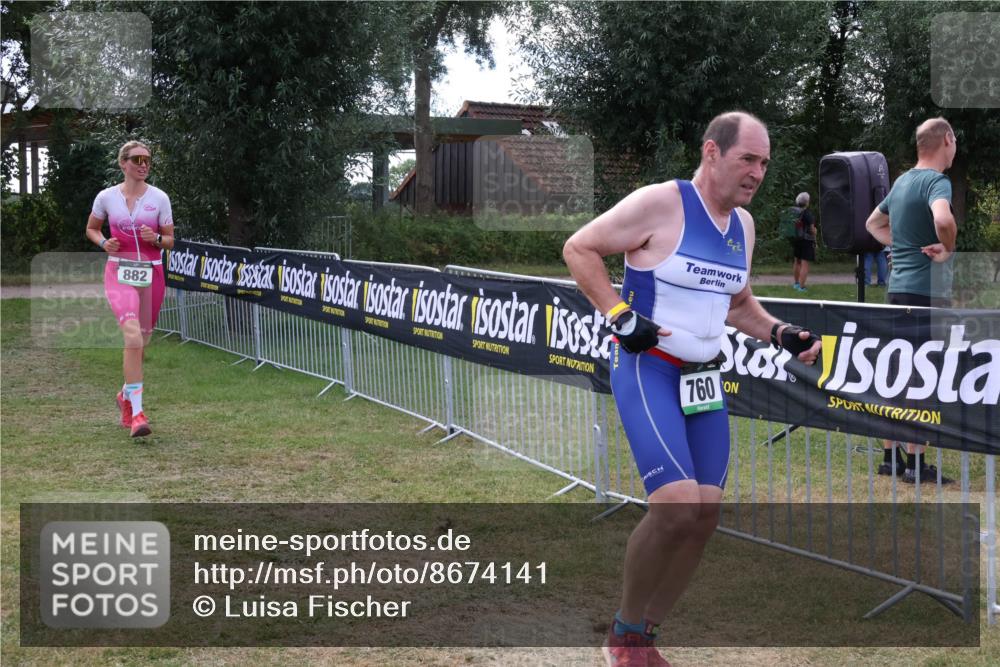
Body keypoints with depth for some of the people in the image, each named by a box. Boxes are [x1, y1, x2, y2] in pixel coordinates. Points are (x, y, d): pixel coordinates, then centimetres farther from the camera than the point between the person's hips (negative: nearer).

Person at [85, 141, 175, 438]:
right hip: (120, 273, -2)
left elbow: (170, 241, 8)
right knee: (133, 338, -22)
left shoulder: (159, 198, 2)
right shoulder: (106, 197, 1)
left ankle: (126, 395, 38)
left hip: (151, 274, 3)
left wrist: (156, 238, -14)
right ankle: (136, 413, -22)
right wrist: (103, 242, -4)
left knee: (140, 343, 11)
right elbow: (91, 228, 17)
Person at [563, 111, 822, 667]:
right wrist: (620, 314, -17)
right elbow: (578, 249, -9)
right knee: (677, 506, -20)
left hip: (703, 379, 8)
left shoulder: (743, 224, 10)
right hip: (646, 371, -8)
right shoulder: (660, 203, -13)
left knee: (705, 516, 3)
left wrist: (780, 334, 9)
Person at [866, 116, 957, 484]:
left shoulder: (902, 182, 14)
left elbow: (874, 224, 28)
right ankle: (915, 462, 0)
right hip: (926, 289, -8)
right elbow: (943, 219, -35)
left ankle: (891, 455, 19)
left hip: (899, 286, 8)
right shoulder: (937, 181, -13)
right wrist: (949, 249, -17)